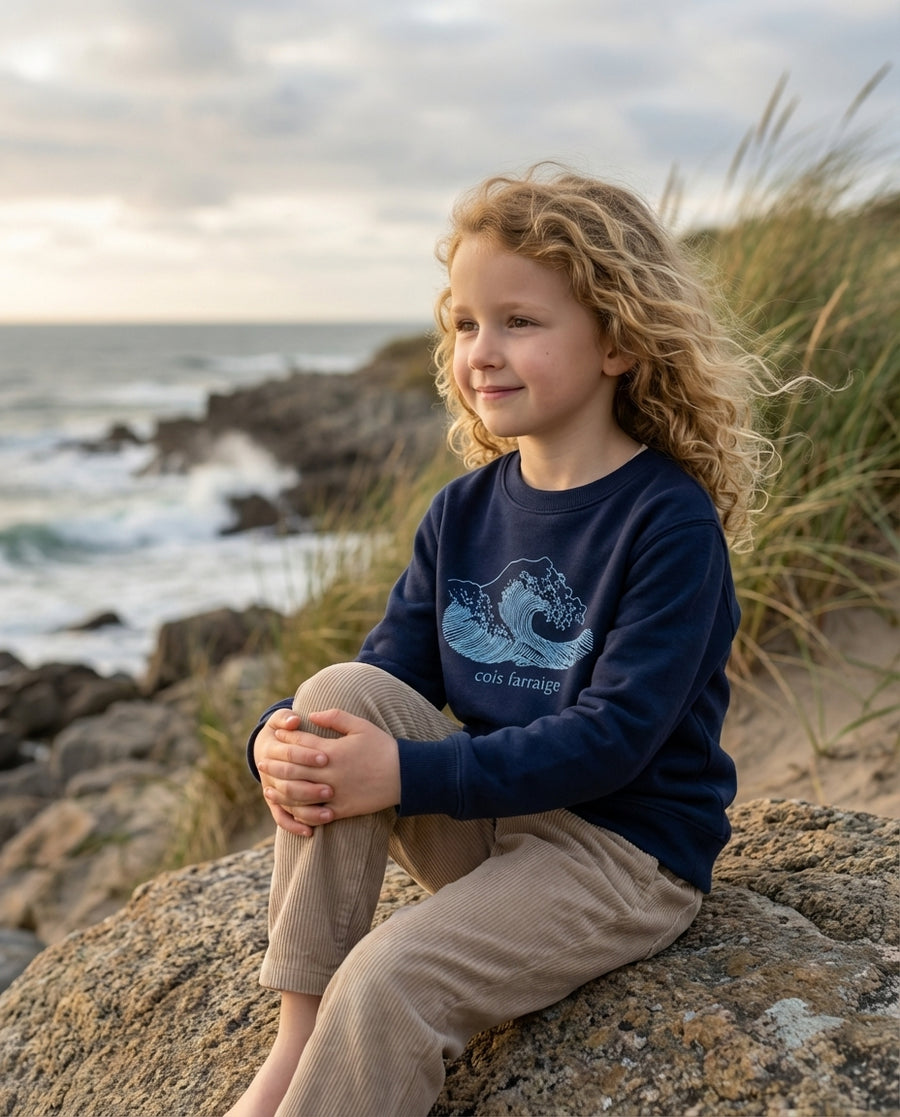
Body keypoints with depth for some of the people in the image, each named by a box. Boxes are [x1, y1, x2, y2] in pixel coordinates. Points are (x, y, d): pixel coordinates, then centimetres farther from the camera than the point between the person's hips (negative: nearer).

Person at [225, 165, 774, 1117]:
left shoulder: (670, 522, -16)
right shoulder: (461, 512, 4)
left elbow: (613, 736, -22)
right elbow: (394, 664, 3)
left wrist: (408, 774, -27)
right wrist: (280, 736, -18)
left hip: (627, 850, -6)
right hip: (479, 822, 7)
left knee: (387, 979, -29)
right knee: (342, 690, -19)